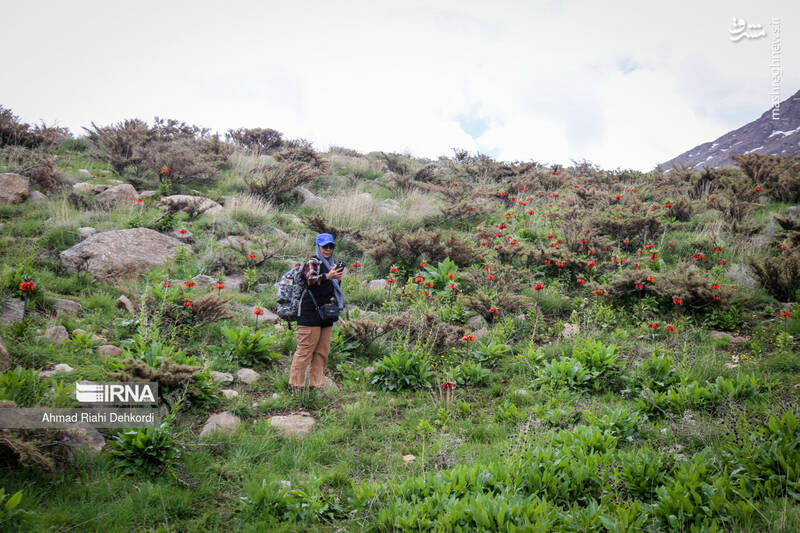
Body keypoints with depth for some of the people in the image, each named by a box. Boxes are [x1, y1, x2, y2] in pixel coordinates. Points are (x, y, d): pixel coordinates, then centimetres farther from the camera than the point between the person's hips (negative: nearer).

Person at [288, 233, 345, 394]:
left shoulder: (331, 264, 20)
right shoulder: (312, 262, -4)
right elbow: (311, 279, -23)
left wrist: (338, 279, 8)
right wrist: (327, 276, -37)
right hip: (311, 313, -8)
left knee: (322, 351, 10)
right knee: (305, 350, -8)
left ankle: (316, 384, 18)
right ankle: (295, 384, -2)